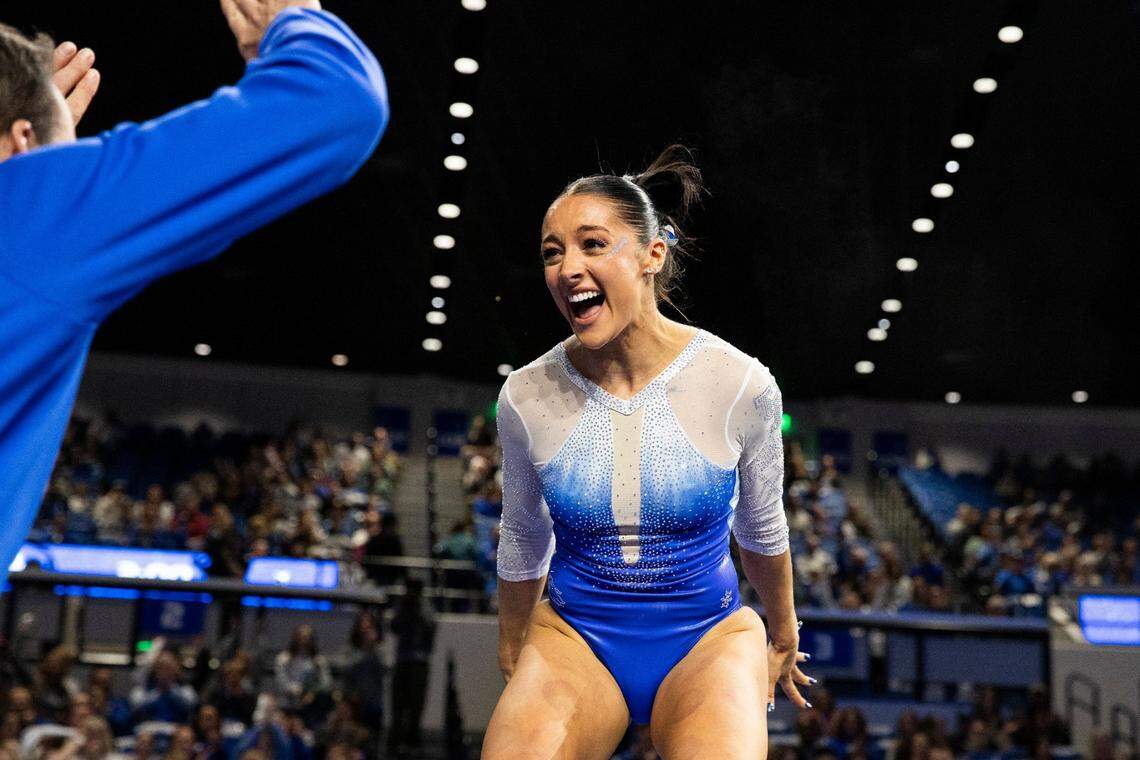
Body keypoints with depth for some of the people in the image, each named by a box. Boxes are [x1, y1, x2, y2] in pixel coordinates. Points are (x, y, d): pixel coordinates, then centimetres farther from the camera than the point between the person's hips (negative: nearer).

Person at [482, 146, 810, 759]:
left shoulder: (740, 384, -13)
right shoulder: (526, 397, -8)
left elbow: (762, 532, 5)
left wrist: (782, 637, 20)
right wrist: (512, 659, 21)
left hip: (709, 637, 0)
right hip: (573, 638, 1)